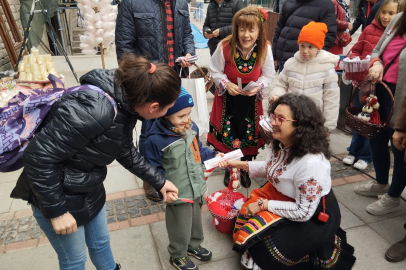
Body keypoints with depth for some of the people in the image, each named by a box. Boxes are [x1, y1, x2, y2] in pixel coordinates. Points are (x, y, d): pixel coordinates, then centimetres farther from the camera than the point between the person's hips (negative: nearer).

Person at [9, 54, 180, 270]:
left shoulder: (124, 103, -8)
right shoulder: (94, 109, -36)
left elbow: (125, 152, 7)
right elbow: (39, 155, -30)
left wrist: (159, 182, 9)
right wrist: (56, 210, -21)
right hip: (57, 195, -7)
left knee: (100, 243, 26)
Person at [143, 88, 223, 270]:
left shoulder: (191, 128, -4)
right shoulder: (156, 139, -24)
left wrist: (213, 155, -2)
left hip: (196, 188, 6)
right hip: (178, 194, -6)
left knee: (196, 220, 26)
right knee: (181, 227, 14)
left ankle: (194, 245, 54)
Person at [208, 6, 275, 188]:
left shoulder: (265, 49, -17)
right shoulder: (224, 47, -22)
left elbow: (268, 76, -6)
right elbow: (216, 71, -8)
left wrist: (257, 87, -26)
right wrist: (227, 84, -26)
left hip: (251, 100, 1)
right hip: (228, 98, -1)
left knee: (249, 135, 15)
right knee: (228, 135, 12)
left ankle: (246, 170, 41)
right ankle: (229, 170, 40)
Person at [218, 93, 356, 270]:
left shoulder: (311, 163, -36)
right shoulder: (279, 143, -10)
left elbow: (303, 212, -28)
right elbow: (270, 168, 10)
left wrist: (264, 205, -21)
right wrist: (241, 164, -3)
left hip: (313, 218, -8)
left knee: (255, 240, -10)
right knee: (245, 215, 2)